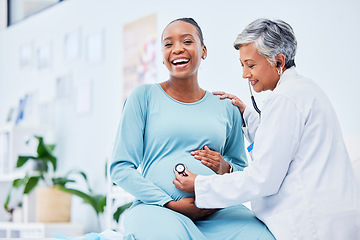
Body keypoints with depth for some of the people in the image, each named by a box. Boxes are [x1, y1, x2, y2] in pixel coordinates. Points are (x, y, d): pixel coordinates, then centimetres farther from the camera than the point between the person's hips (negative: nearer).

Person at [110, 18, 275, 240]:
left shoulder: (227, 108, 16)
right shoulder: (144, 96, 8)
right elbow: (121, 169, 2)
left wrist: (226, 170, -1)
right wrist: (171, 204, -10)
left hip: (215, 211, 3)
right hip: (156, 207, -3)